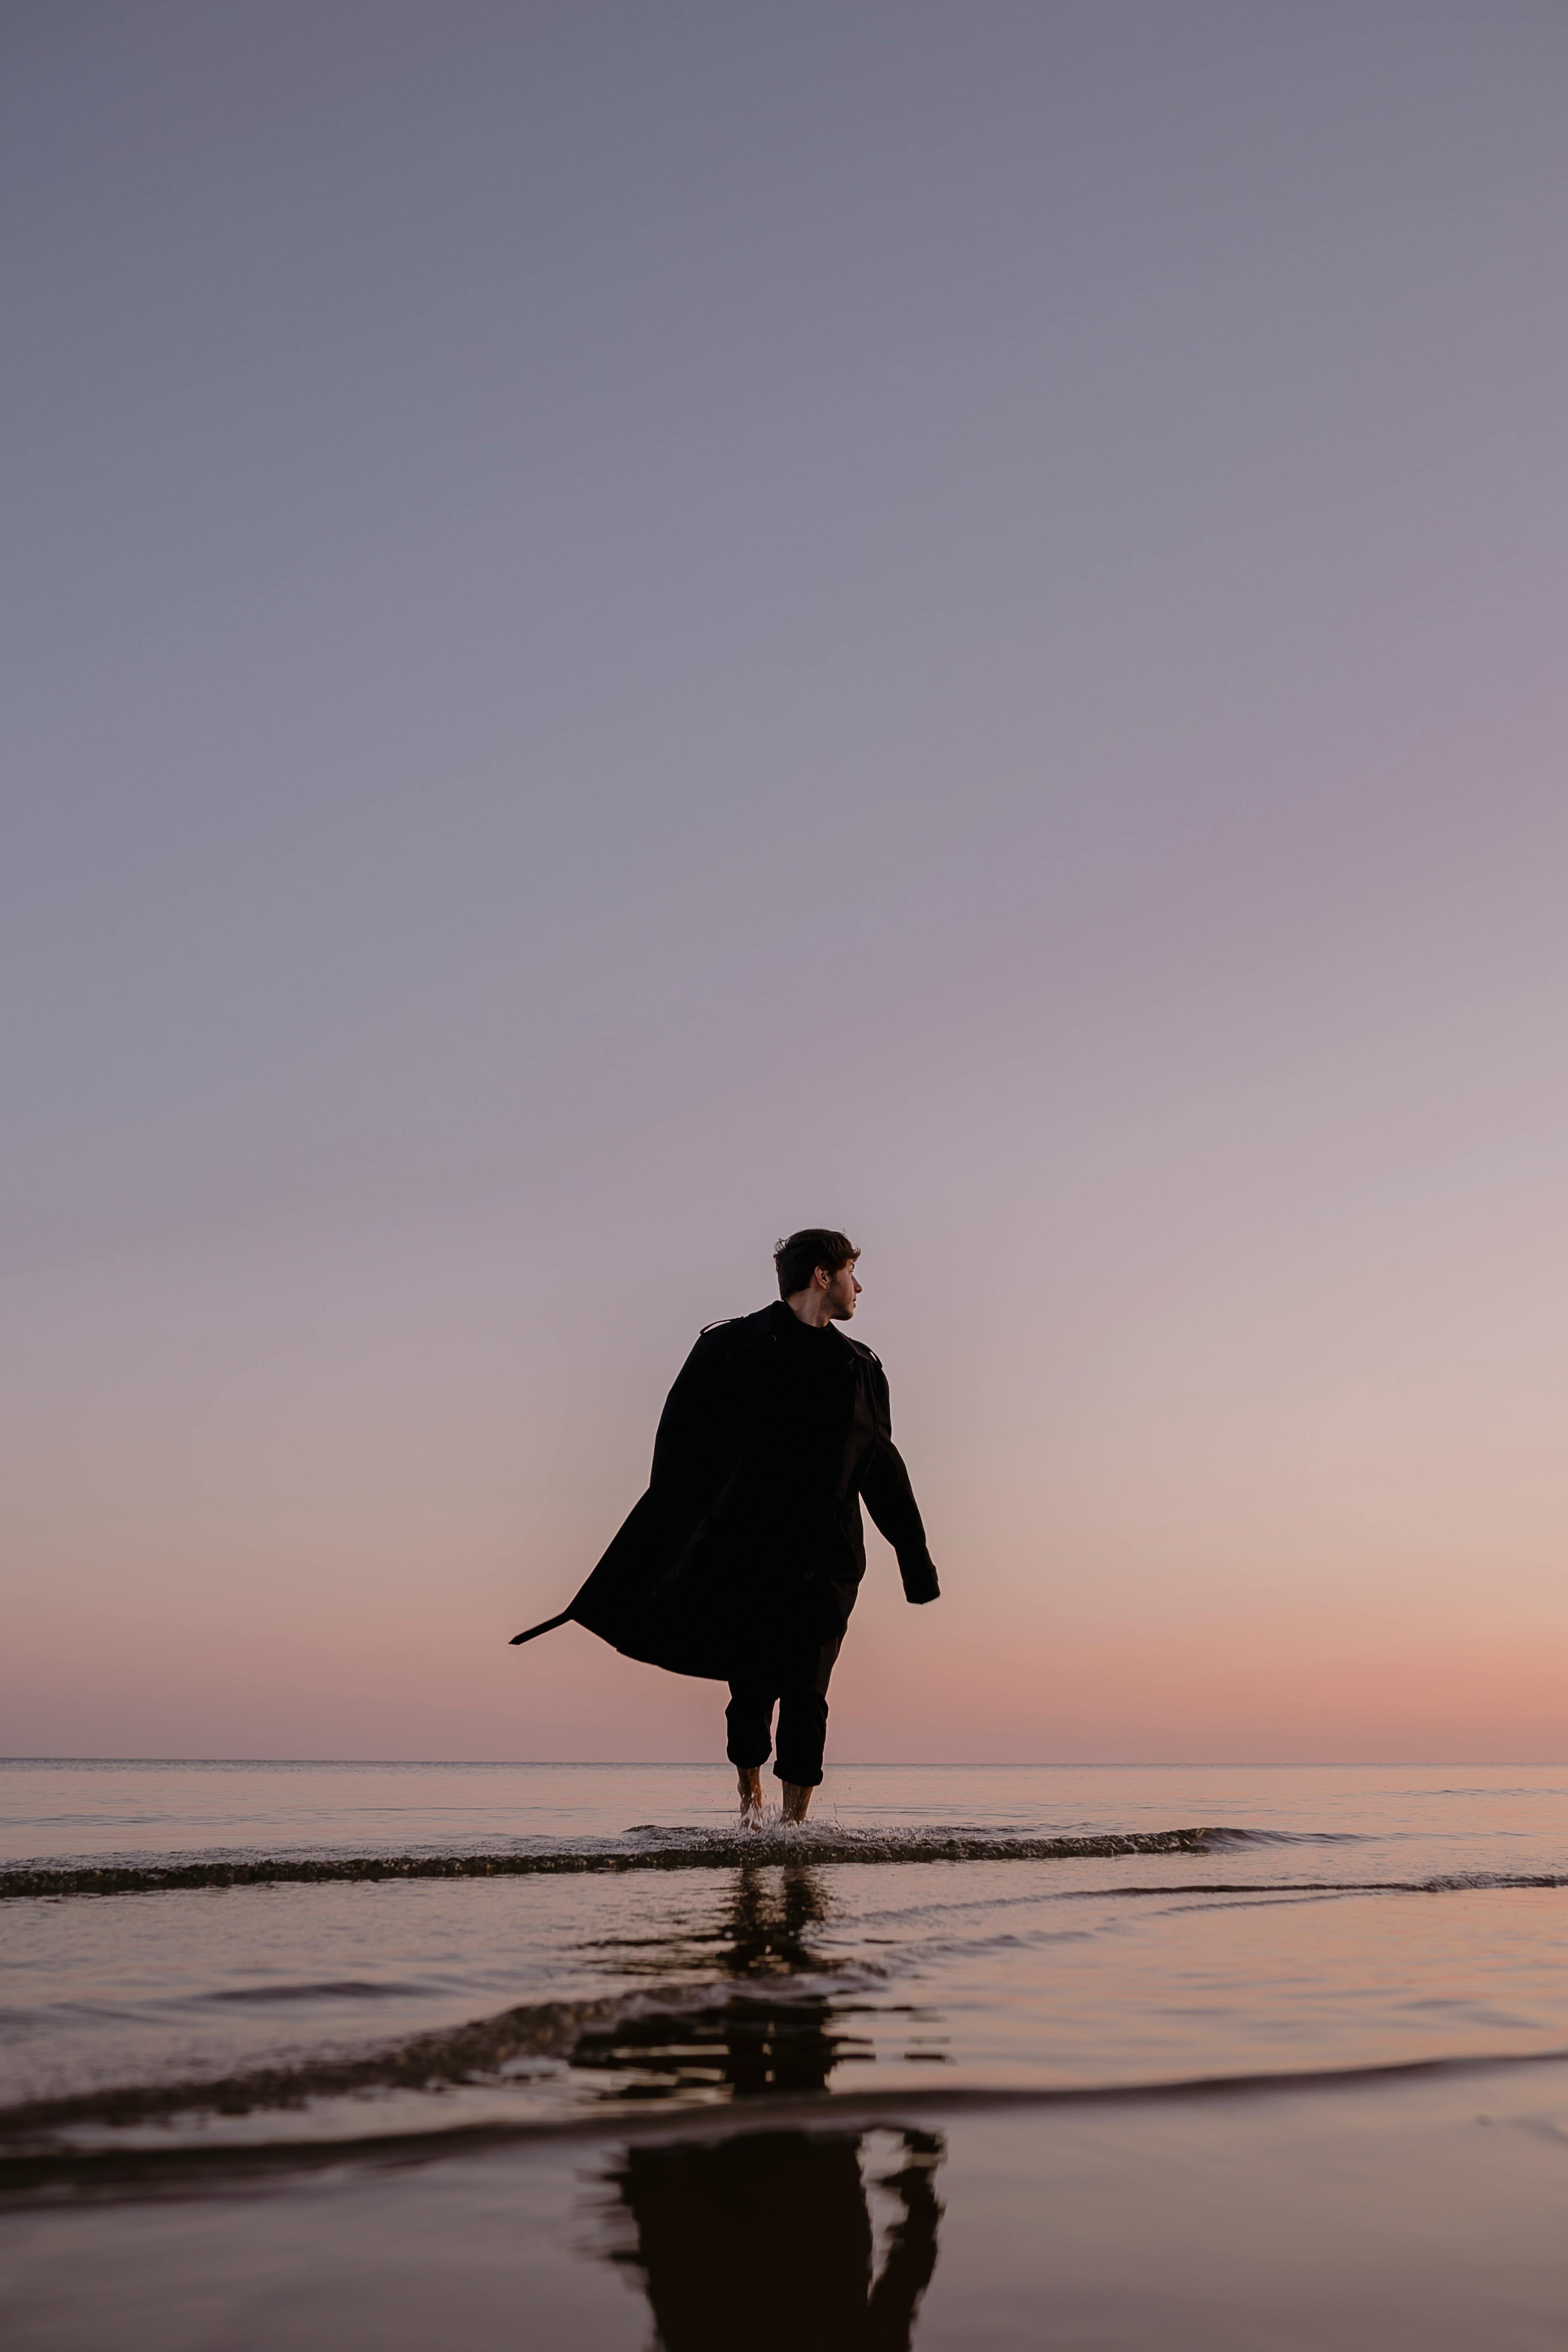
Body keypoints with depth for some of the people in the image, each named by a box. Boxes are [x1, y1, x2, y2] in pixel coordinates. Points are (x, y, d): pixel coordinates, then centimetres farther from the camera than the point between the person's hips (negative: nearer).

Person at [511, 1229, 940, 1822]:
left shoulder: (859, 1367, 13)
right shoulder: (731, 1349, 1)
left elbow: (884, 1474, 19)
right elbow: (679, 1445, -1)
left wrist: (916, 1562, 19)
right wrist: (675, 1547, -9)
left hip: (825, 1564, 2)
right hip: (747, 1556, -2)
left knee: (806, 1695, -5)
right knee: (753, 1691, 1)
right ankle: (750, 1799, 27)